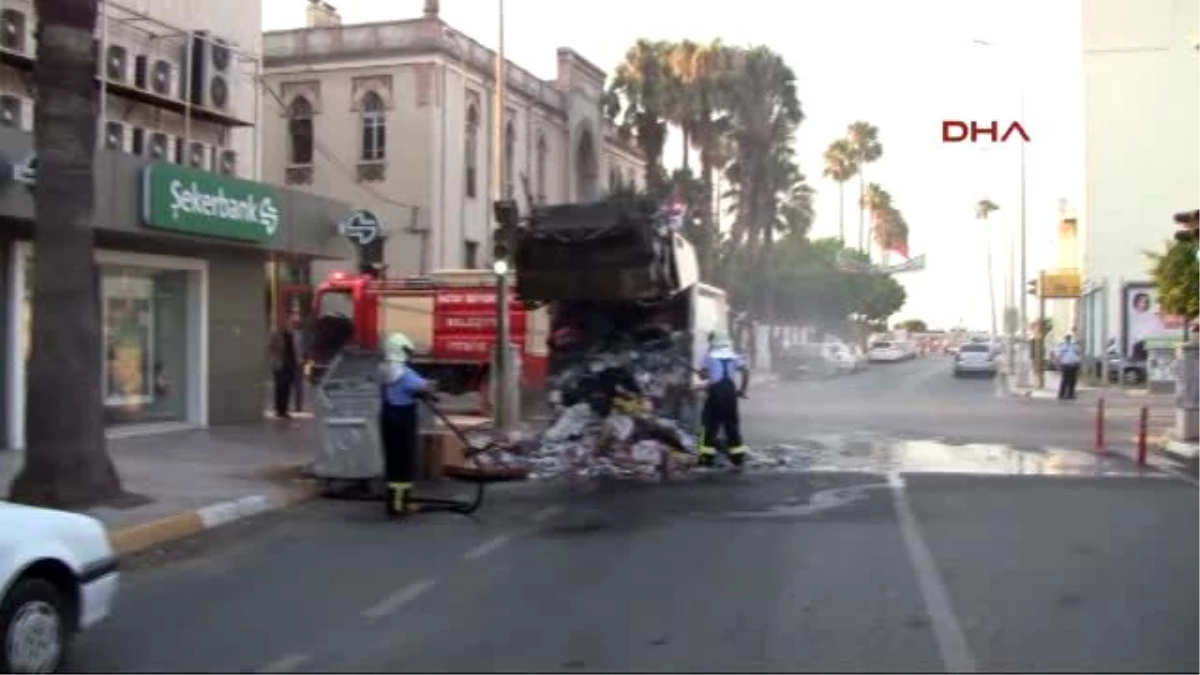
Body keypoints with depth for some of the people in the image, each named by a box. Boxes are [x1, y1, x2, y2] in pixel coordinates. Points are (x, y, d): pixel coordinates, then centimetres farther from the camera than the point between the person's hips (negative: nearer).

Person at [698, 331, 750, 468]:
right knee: (732, 425, 11)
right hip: (730, 390, 3)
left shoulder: (709, 356, 2)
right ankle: (738, 456, 11)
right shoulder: (734, 356, 12)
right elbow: (746, 372, 3)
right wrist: (742, 390, 8)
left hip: (715, 390, -3)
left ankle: (708, 457, -2)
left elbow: (705, 374, -7)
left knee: (711, 424, 1)